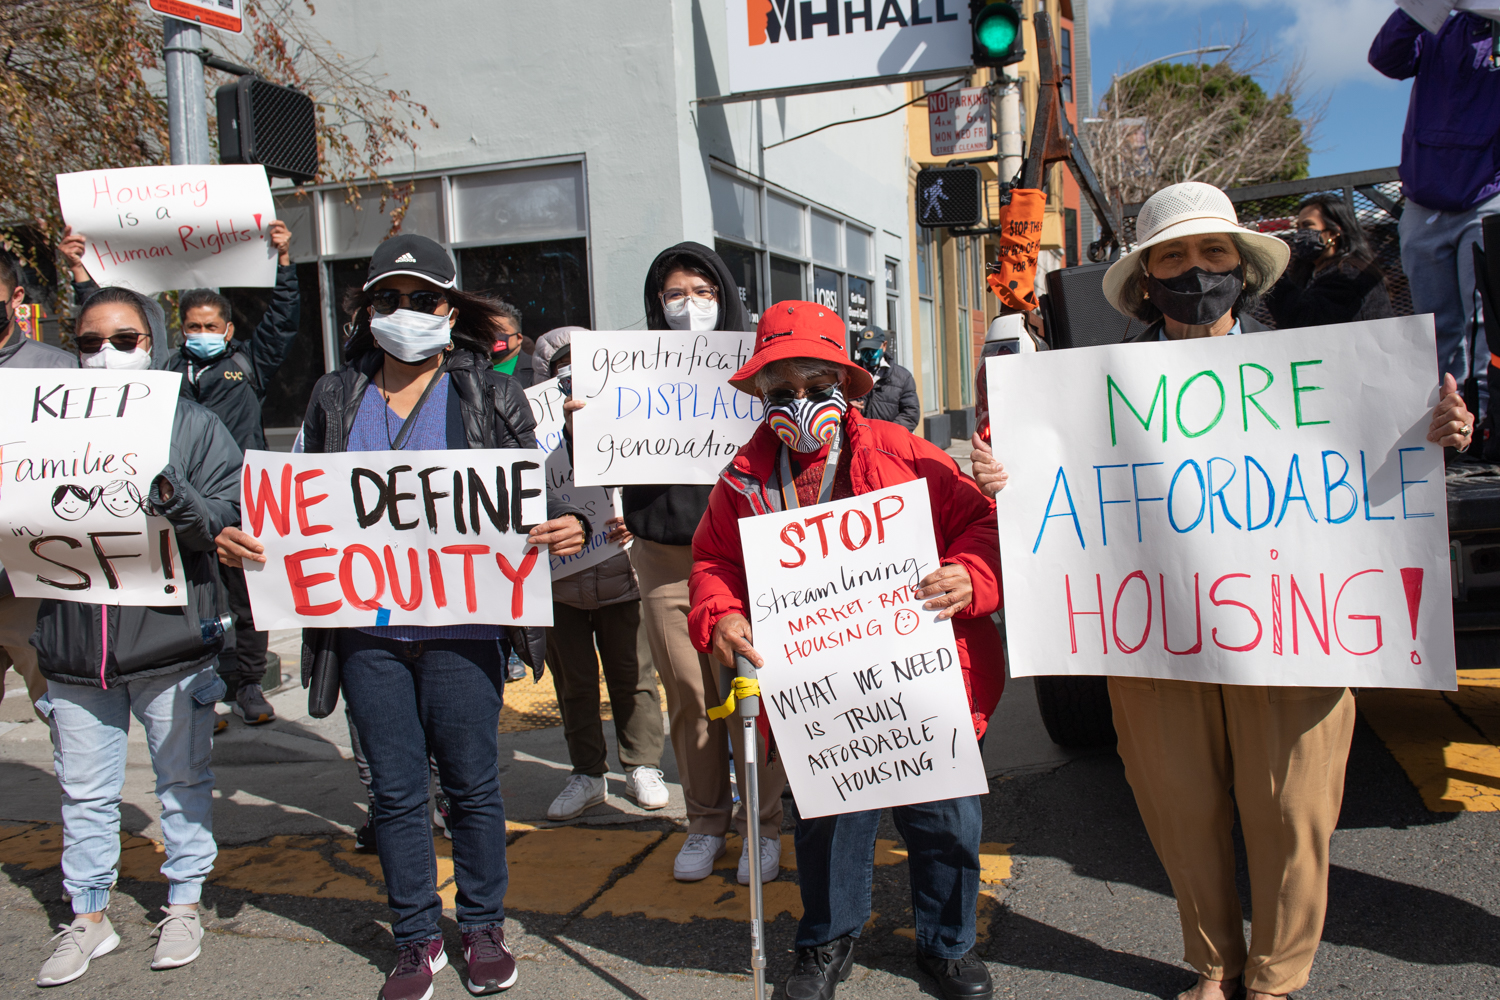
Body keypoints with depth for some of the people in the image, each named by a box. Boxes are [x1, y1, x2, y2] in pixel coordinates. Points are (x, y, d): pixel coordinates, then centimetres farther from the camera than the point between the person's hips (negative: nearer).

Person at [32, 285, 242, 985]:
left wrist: (171, 496, -22)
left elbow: (230, 518, -6)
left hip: (169, 639, -3)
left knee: (183, 780, 11)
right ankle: (88, 918, 30)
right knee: (85, 791, 15)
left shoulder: (192, 424, -1)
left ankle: (182, 905, 28)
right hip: (74, 645, 3)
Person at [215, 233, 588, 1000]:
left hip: (460, 627, -2)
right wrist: (243, 541, -6)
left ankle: (483, 927, 28)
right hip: (367, 627, 2)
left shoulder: (490, 397, 2)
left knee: (471, 782, 9)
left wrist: (569, 526, -22)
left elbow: (535, 494, 0)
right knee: (395, 789, 11)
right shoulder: (335, 399, 9)